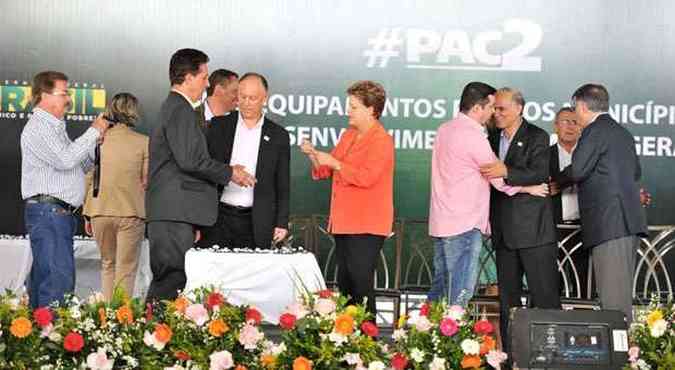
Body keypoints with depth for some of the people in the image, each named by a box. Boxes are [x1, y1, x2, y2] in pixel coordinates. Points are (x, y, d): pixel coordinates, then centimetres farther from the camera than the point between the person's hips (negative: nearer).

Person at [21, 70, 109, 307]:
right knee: (59, 280, -17)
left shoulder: (55, 127, 25)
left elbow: (81, 166, 27)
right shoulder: (38, 127, -7)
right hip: (48, 210, -10)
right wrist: (93, 132, -10)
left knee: (43, 279, 7)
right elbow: (66, 159, -20)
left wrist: (97, 138, 14)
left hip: (60, 214, 10)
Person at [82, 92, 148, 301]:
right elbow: (146, 181, -6)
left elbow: (88, 179, 5)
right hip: (131, 212, -3)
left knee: (107, 264, 19)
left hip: (101, 212, 3)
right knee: (126, 270, 5)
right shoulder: (143, 142, -7)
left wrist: (87, 214, 12)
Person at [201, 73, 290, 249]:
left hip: (256, 224, 0)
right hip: (218, 217, 0)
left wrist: (282, 223, 2)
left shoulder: (278, 135, 7)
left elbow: (283, 186, 8)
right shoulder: (219, 126, 7)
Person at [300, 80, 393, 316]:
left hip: (366, 226, -9)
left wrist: (335, 164, -18)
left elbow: (366, 177, -22)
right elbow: (325, 171, 22)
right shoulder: (348, 135, 17)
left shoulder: (381, 140, -10)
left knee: (360, 283, -10)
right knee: (344, 284, 11)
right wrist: (314, 156, 3)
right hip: (344, 223, 9)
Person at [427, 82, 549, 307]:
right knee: (459, 296, -6)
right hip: (464, 226, -9)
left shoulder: (445, 130, 12)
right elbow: (499, 179, -9)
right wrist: (530, 188, 6)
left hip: (441, 224, 9)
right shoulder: (473, 136, -15)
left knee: (439, 289, 13)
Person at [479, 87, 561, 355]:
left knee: (544, 295, -5)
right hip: (504, 232, 6)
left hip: (533, 230, -6)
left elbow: (540, 174, -17)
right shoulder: (493, 139, 16)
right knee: (507, 296, 9)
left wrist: (506, 172, -28)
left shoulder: (537, 137, -3)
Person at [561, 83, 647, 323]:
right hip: (630, 222, 9)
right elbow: (636, 172, 29)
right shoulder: (624, 133, 21)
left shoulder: (595, 130, -7)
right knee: (623, 293, 12)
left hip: (610, 223, -9)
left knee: (613, 297, -10)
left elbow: (577, 171, -14)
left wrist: (558, 179, 5)